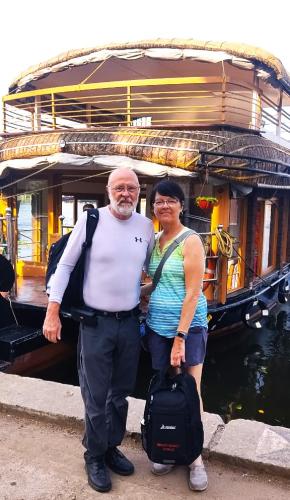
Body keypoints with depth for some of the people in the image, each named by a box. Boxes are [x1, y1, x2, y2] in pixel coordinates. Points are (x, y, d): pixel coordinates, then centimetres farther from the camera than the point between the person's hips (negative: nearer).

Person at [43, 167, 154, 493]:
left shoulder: (146, 226, 2)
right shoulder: (90, 219, -9)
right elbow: (65, 265, -5)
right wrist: (52, 312, -9)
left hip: (130, 322, 4)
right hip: (96, 323, -4)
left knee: (120, 393, 17)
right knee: (96, 396, 6)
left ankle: (111, 448, 37)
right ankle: (94, 457, 28)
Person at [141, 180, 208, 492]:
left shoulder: (191, 241, -11)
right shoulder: (154, 241, 8)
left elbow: (193, 293, -16)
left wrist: (180, 337, -19)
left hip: (188, 327, -6)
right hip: (157, 326, 6)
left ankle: (195, 456, 22)